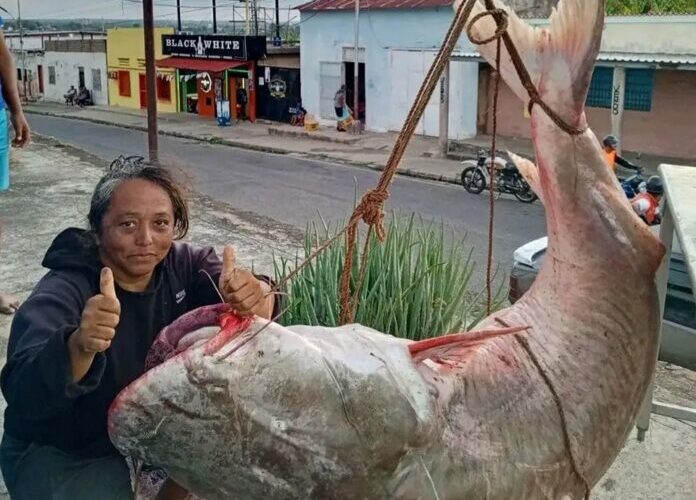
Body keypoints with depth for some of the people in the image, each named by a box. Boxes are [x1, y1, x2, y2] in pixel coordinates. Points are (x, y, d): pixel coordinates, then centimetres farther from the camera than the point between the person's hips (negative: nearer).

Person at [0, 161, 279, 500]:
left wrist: (254, 295, -49)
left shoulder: (182, 264, -11)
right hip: (59, 453, -5)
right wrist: (80, 346, -61)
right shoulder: (61, 293, -25)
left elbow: (259, 309, -25)